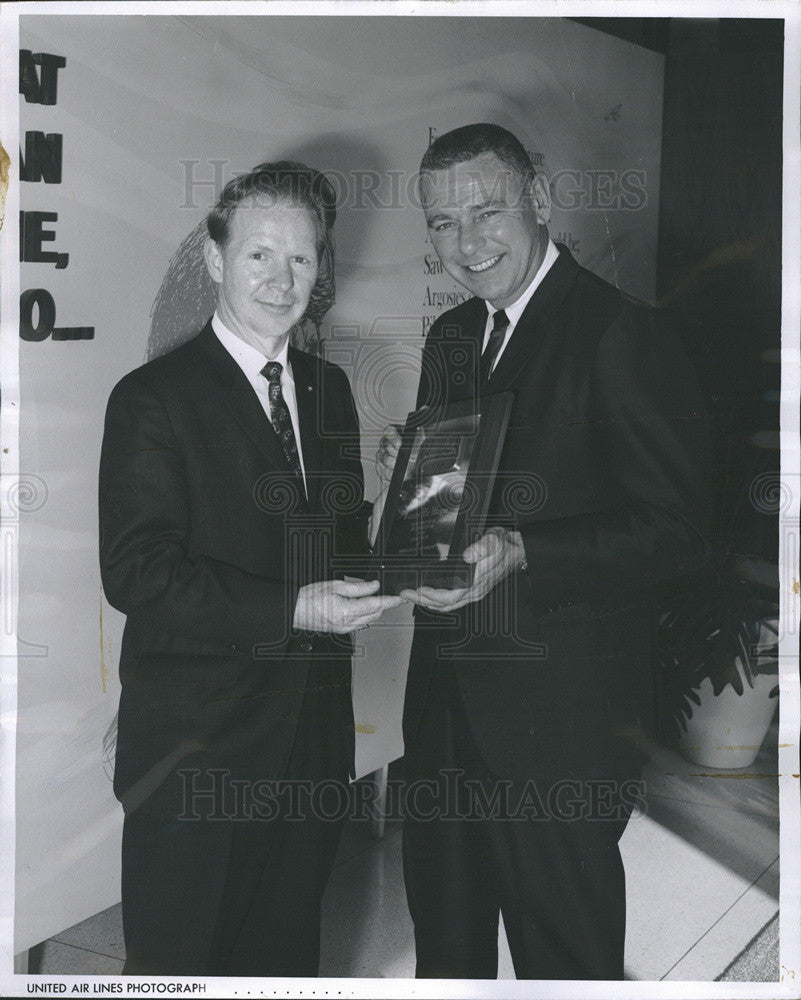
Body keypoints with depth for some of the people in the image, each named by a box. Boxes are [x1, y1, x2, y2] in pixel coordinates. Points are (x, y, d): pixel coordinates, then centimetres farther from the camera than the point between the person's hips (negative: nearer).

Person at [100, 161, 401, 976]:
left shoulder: (328, 388, 11)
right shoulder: (154, 398, -11)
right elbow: (136, 576, -18)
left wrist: (380, 575, -5)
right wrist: (293, 610, -25)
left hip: (311, 737, 6)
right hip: (195, 747, -6)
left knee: (286, 955, 19)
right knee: (177, 962, 7)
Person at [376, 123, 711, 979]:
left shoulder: (620, 336, -14)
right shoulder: (451, 336, 11)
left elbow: (675, 529, -18)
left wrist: (519, 552, -27)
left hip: (562, 706, -7)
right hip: (447, 686, 7)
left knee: (564, 948, 9)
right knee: (443, 926, 21)